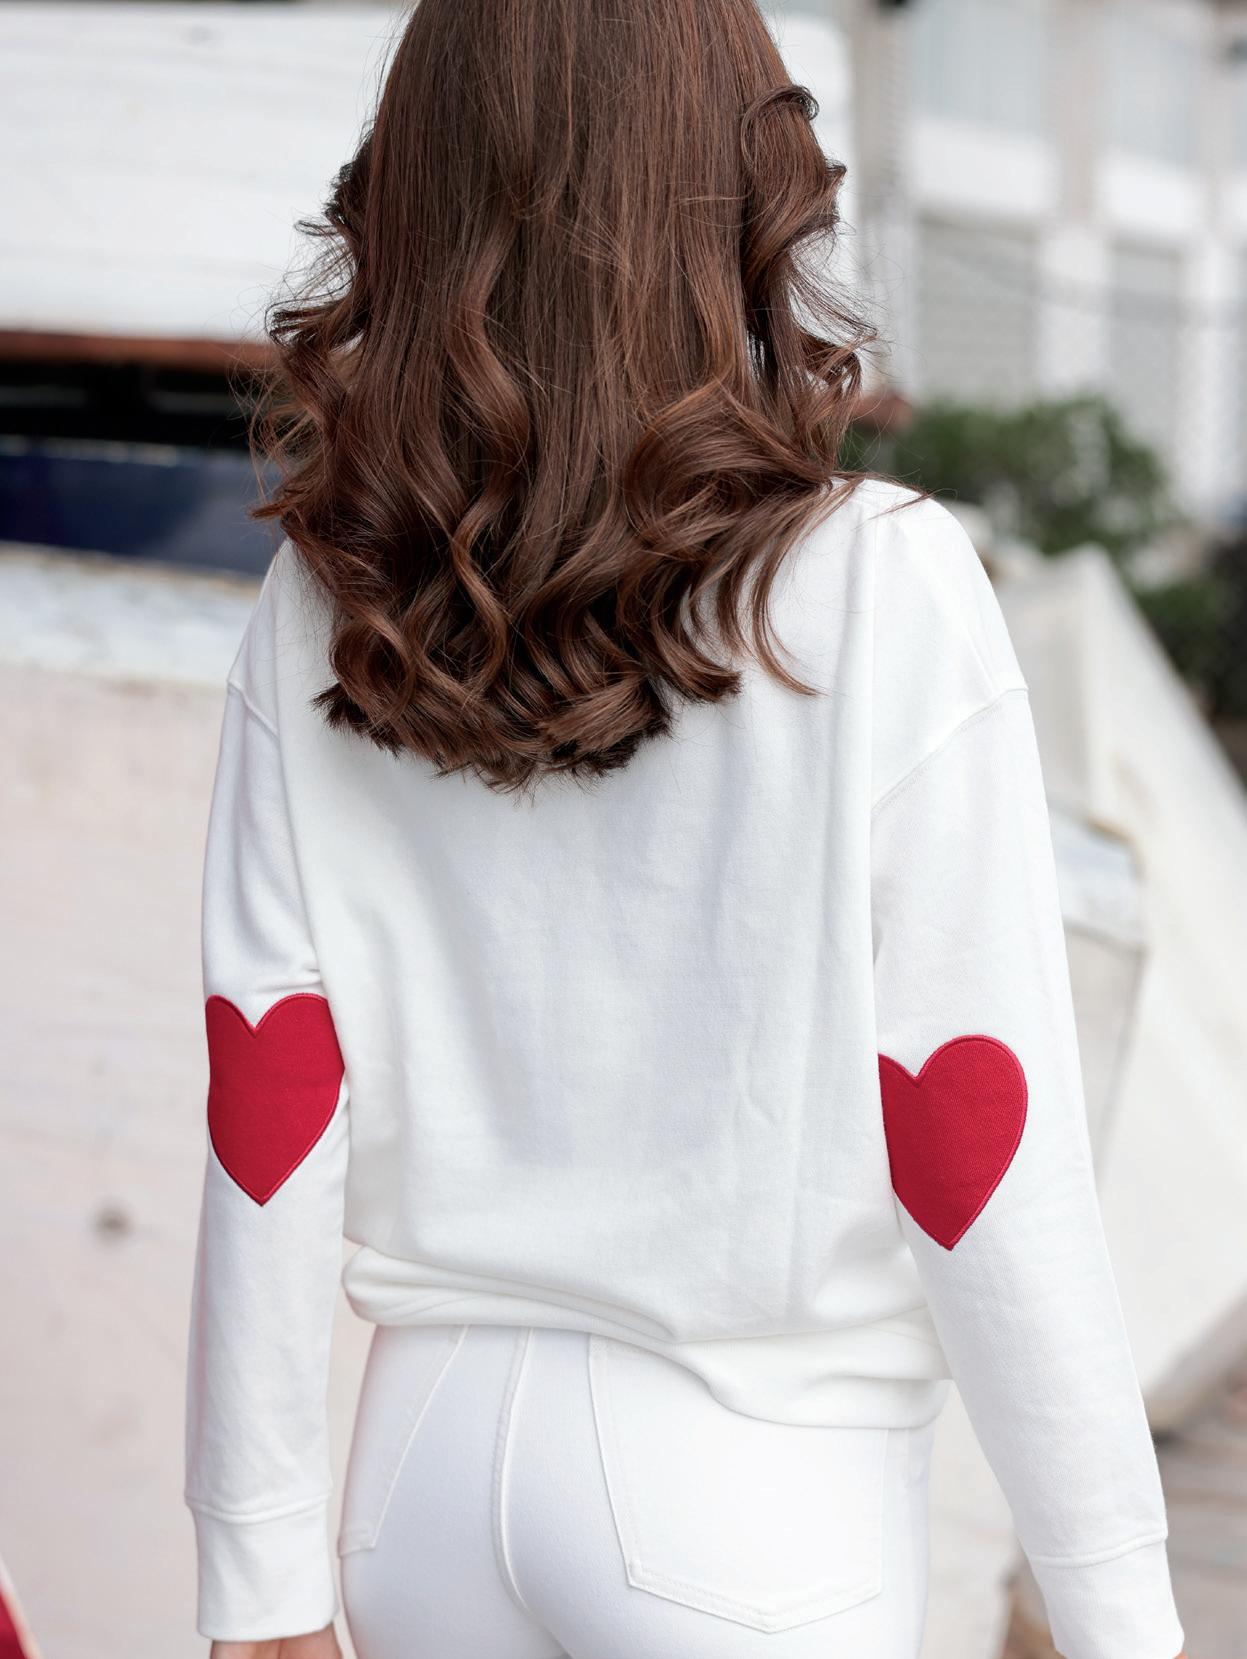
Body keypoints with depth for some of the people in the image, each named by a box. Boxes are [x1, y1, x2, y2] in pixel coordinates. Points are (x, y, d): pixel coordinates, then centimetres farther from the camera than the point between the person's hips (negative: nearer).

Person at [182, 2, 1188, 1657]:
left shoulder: (319, 617, -4)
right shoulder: (883, 597, -14)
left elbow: (267, 1129, -3)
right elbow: (984, 1165, -14)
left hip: (431, 1457, 4)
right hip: (752, 1508, -4)